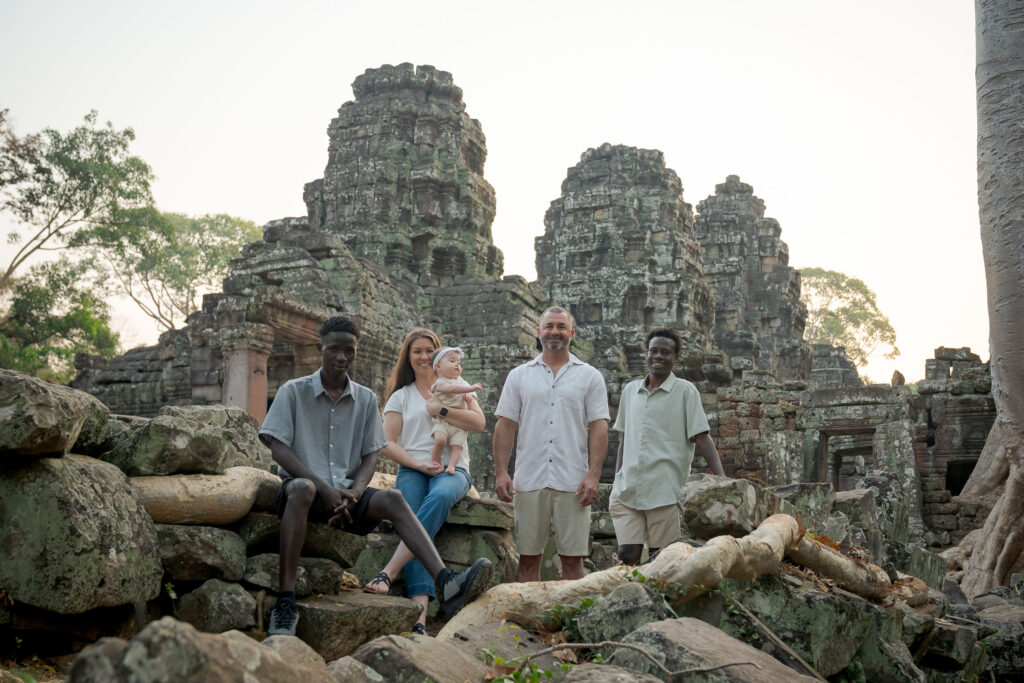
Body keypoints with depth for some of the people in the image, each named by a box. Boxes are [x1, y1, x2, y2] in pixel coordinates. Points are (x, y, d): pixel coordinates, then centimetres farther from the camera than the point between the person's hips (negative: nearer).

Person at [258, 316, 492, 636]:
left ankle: (446, 584, -42)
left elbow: (370, 455, 9)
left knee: (392, 499, -25)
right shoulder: (293, 392, 2)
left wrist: (353, 494, -12)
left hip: (347, 492, 3)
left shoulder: (365, 399, 12)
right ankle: (285, 603, -41)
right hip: (307, 487, -3)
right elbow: (279, 449, -6)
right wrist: (325, 488, -17)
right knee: (302, 488, -38)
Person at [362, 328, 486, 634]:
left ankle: (388, 572, -47)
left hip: (452, 469, -1)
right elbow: (387, 444, 8)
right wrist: (419, 464, -8)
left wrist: (440, 410, -3)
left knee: (439, 497, -38)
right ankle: (420, 609, -44)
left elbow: (478, 423, 2)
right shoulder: (400, 396, 19)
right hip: (411, 469, 1)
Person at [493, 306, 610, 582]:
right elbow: (505, 425, 9)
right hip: (529, 481, 1)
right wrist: (501, 472, -2)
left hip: (573, 483, -1)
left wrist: (593, 475, -9)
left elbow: (599, 428, 2)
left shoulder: (590, 376, 8)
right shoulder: (519, 376, 12)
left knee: (572, 558, 1)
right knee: (528, 557, 5)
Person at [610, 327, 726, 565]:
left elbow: (701, 438, -5)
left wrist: (722, 480, -17)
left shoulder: (685, 391, 1)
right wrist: (616, 480, 16)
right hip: (627, 492, 4)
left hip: (665, 492, -4)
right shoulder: (630, 390, 14)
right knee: (627, 554, 0)